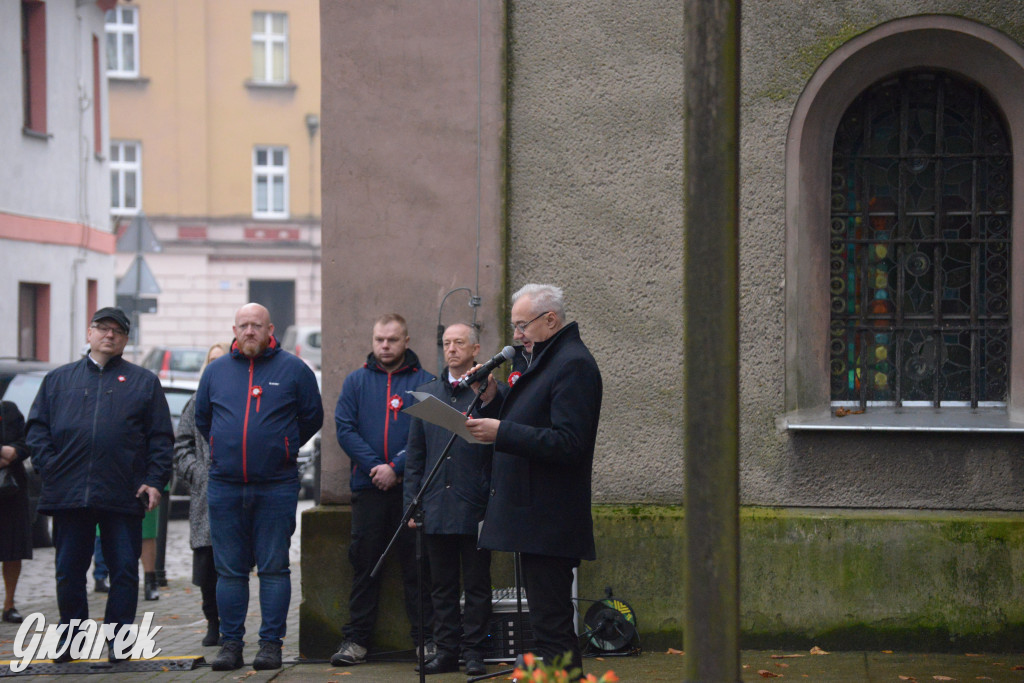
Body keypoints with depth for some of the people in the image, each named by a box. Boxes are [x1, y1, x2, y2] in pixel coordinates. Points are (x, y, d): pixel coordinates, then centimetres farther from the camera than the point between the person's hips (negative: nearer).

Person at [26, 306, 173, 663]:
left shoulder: (144, 381, 11)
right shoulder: (58, 379, 15)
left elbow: (161, 438, 7)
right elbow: (37, 428, 11)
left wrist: (155, 481, -4)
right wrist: (48, 467, -3)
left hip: (123, 498, -1)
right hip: (68, 494, 1)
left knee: (124, 570, -1)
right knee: (69, 570, 6)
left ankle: (119, 638, 6)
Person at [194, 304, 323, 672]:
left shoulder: (293, 370, 2)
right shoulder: (215, 371, 10)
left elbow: (312, 418, 9)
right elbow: (202, 419, 23)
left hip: (276, 487, -2)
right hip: (224, 486, 3)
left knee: (274, 568, -1)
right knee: (229, 569, 4)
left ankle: (271, 642, 3)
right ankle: (231, 642, 10)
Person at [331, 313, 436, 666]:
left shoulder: (424, 382, 4)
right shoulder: (356, 382, 11)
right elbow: (345, 429, 2)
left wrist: (396, 468, -13)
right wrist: (374, 466, -10)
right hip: (368, 488, 2)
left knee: (416, 564, 0)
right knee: (364, 564, 5)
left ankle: (426, 638, 5)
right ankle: (356, 639, 9)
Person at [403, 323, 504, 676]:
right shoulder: (426, 394, 11)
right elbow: (415, 454, 14)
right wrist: (412, 502, 8)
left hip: (475, 509, -4)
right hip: (435, 508, 4)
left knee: (477, 585, 3)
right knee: (442, 585, 10)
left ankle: (474, 651, 10)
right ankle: (446, 650, 16)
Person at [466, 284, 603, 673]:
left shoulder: (573, 365, -13)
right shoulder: (533, 360, 18)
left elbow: (567, 443, -22)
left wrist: (501, 432, -24)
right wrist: (492, 400, 3)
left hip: (549, 521, -10)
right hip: (530, 516, 10)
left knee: (551, 629, -11)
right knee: (550, 623, 14)